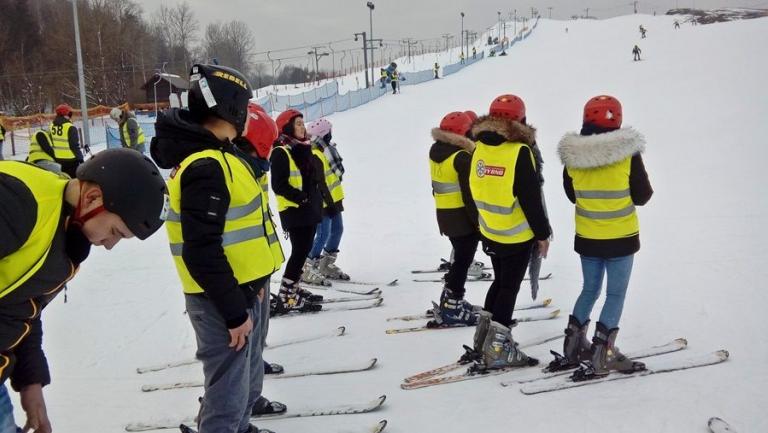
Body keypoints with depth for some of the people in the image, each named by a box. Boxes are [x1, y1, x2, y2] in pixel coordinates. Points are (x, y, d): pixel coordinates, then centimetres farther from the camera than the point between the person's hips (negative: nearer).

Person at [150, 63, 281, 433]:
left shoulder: (214, 156, 10)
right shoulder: (205, 167, -23)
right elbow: (202, 252, -26)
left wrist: (251, 284, 20)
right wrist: (233, 311, -22)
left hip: (240, 290, 10)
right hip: (221, 301, -10)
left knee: (247, 377, 25)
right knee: (229, 391, 1)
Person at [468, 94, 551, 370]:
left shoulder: (479, 148, -1)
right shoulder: (520, 152, -20)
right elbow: (531, 199, -19)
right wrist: (542, 233, -9)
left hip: (490, 233, 6)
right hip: (517, 237, -6)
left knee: (500, 282, 22)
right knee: (509, 288, 4)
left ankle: (485, 334, 28)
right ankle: (498, 349, 7)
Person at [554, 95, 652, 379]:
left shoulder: (571, 156, -5)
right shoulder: (628, 154, -15)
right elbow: (642, 196, -6)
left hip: (586, 238, 4)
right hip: (620, 238, -4)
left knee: (589, 290, 20)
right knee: (616, 294, 7)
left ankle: (573, 347, 24)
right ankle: (603, 355, 5)